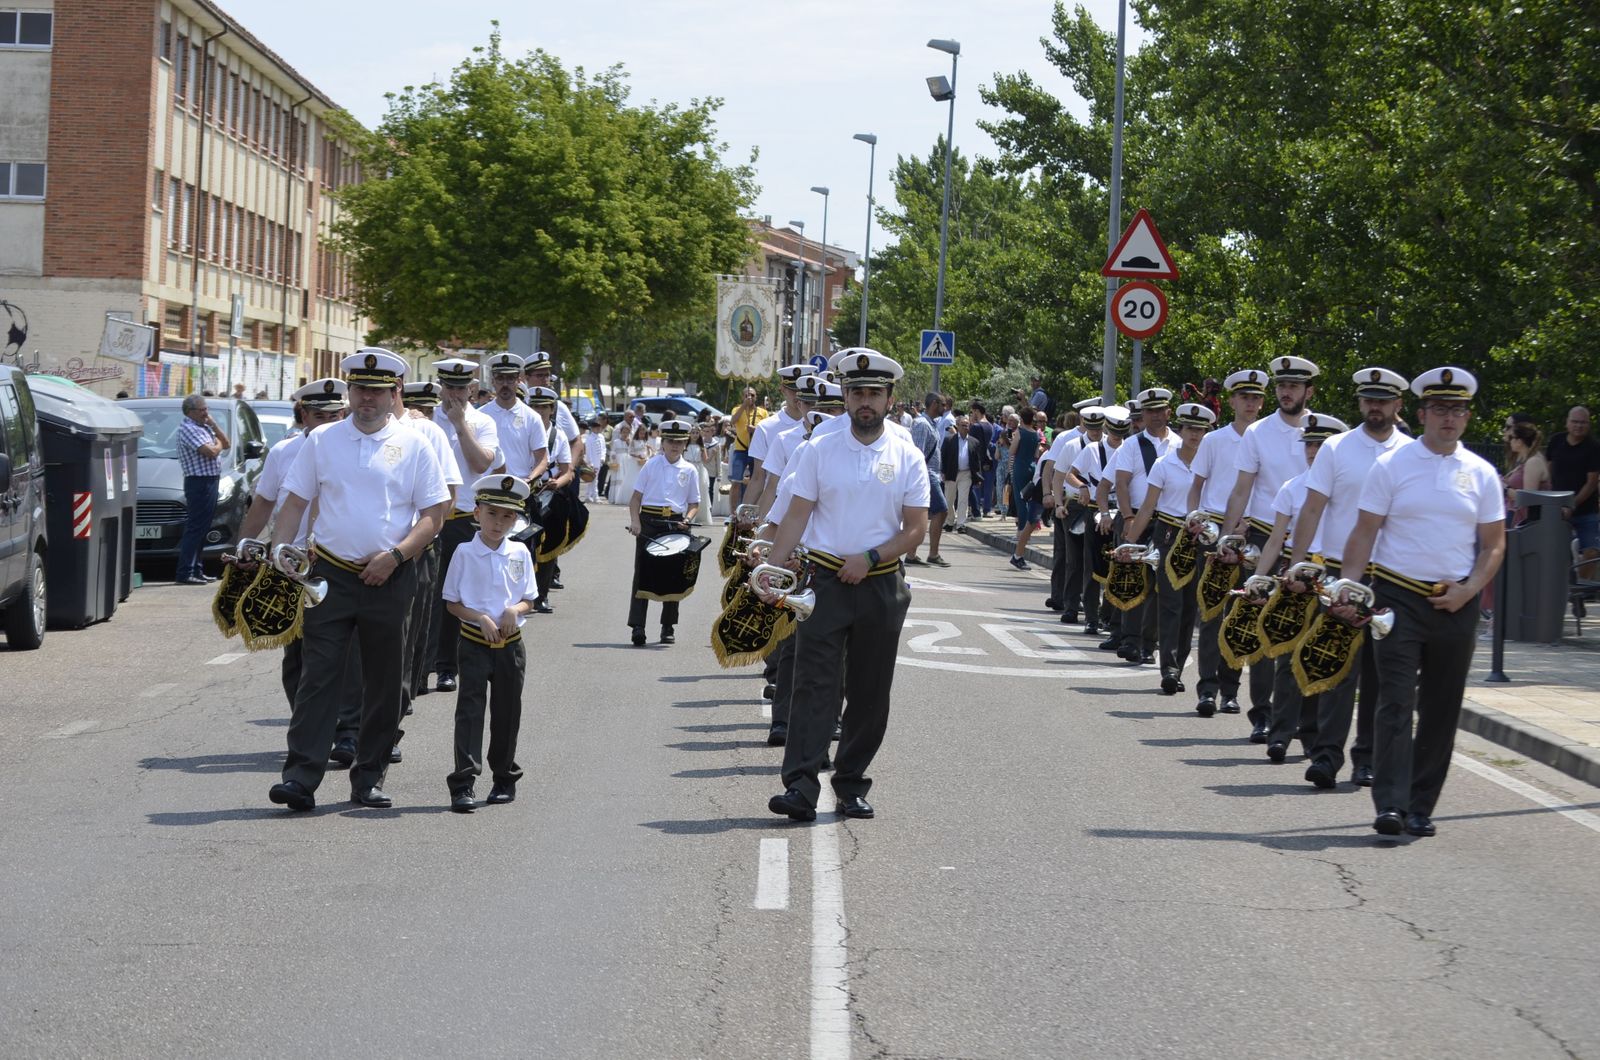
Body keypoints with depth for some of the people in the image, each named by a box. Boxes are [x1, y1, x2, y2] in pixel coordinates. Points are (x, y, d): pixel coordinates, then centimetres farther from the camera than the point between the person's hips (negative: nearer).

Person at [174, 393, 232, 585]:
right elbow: (211, 452, -22)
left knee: (202, 529, 13)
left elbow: (227, 444, 17)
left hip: (210, 481, 10)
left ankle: (197, 571, 18)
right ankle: (185, 573, -11)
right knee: (195, 529, -10)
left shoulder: (204, 427, 18)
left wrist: (213, 425, 7)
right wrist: (218, 444, 0)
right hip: (199, 482, -10)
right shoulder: (188, 428, -13)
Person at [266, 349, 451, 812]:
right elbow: (295, 503, 8)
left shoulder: (414, 446, 4)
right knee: (318, 675, -7)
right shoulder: (321, 440, 7)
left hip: (390, 578, 0)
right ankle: (301, 776, -11)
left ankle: (370, 777, 17)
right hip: (330, 574, 0)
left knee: (383, 682, 7)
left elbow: (434, 513, 2)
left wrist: (395, 555, -11)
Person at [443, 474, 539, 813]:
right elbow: (452, 602, -1)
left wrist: (515, 610, -13)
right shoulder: (465, 553, -3)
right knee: (470, 709, -9)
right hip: (475, 642, -3)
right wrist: (480, 618, -16)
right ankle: (464, 784, -14)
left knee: (507, 712, 11)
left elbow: (528, 600, 9)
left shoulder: (520, 553, 4)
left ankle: (505, 778, 26)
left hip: (510, 644, 3)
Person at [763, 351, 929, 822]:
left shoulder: (908, 457, 3)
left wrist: (869, 558, -13)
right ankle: (800, 787, -15)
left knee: (870, 692, 7)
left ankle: (852, 786, 17)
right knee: (814, 683, -10)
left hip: (880, 585, 2)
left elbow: (915, 528, 0)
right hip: (824, 580, -2)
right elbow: (797, 517, 0)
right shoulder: (820, 449, 1)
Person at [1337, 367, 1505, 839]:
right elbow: (1364, 534, -1)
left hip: (1455, 605, 3)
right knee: (1396, 702, -11)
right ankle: (1390, 805, -15)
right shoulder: (1391, 465, -1)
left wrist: (1469, 589, -6)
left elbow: (1494, 544, 9)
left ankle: (1420, 808, 13)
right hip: (1399, 599, -3)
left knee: (1442, 711, 6)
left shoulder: (1481, 474, 7)